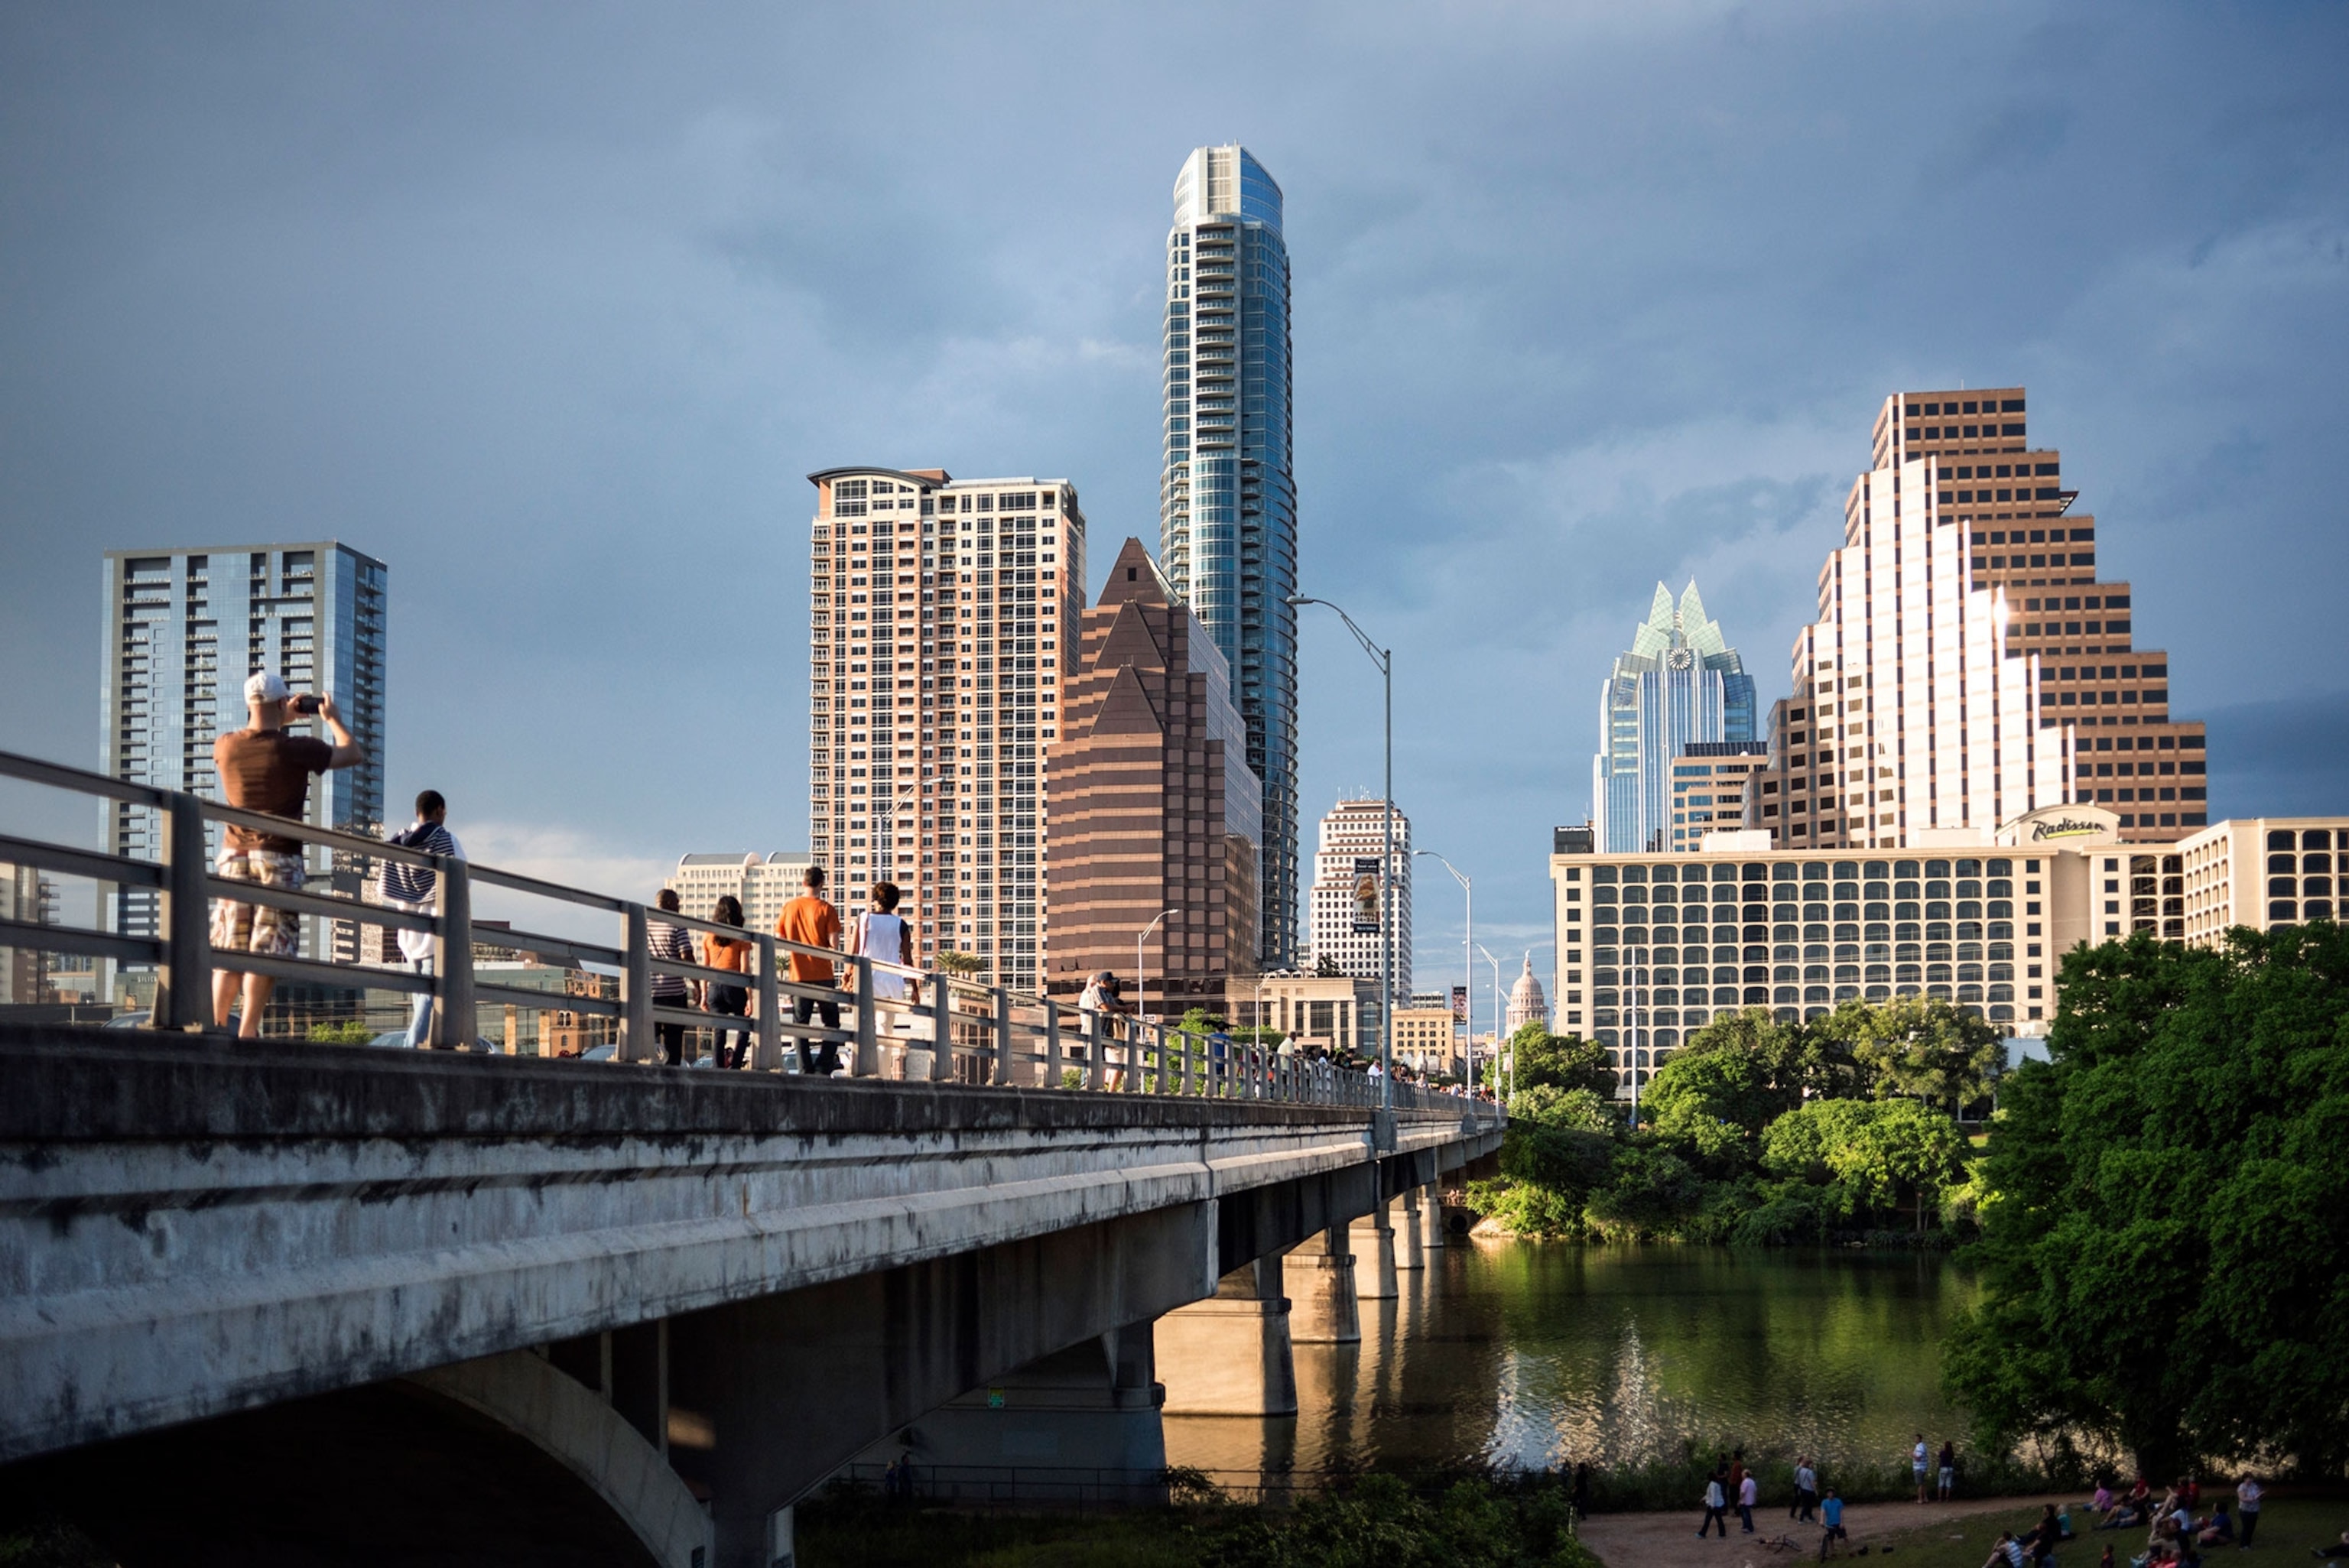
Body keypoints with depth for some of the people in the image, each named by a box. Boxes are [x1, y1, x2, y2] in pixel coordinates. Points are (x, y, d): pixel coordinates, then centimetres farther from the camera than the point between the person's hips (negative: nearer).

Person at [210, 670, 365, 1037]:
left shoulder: (225, 746, 0)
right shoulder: (296, 749, -13)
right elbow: (354, 755, -1)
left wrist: (281, 721, 29)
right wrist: (332, 718, 12)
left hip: (234, 855, 4)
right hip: (279, 858, -4)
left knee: (229, 950, 10)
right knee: (266, 951, -3)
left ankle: (215, 1025, 7)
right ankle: (247, 1031, -7)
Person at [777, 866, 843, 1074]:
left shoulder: (789, 908, 3)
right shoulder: (826, 909, -8)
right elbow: (834, 943, -12)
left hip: (798, 976, 3)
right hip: (823, 976, -2)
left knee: (800, 1024, 6)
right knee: (831, 1022, 9)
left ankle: (805, 1070, 0)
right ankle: (824, 1065, -3)